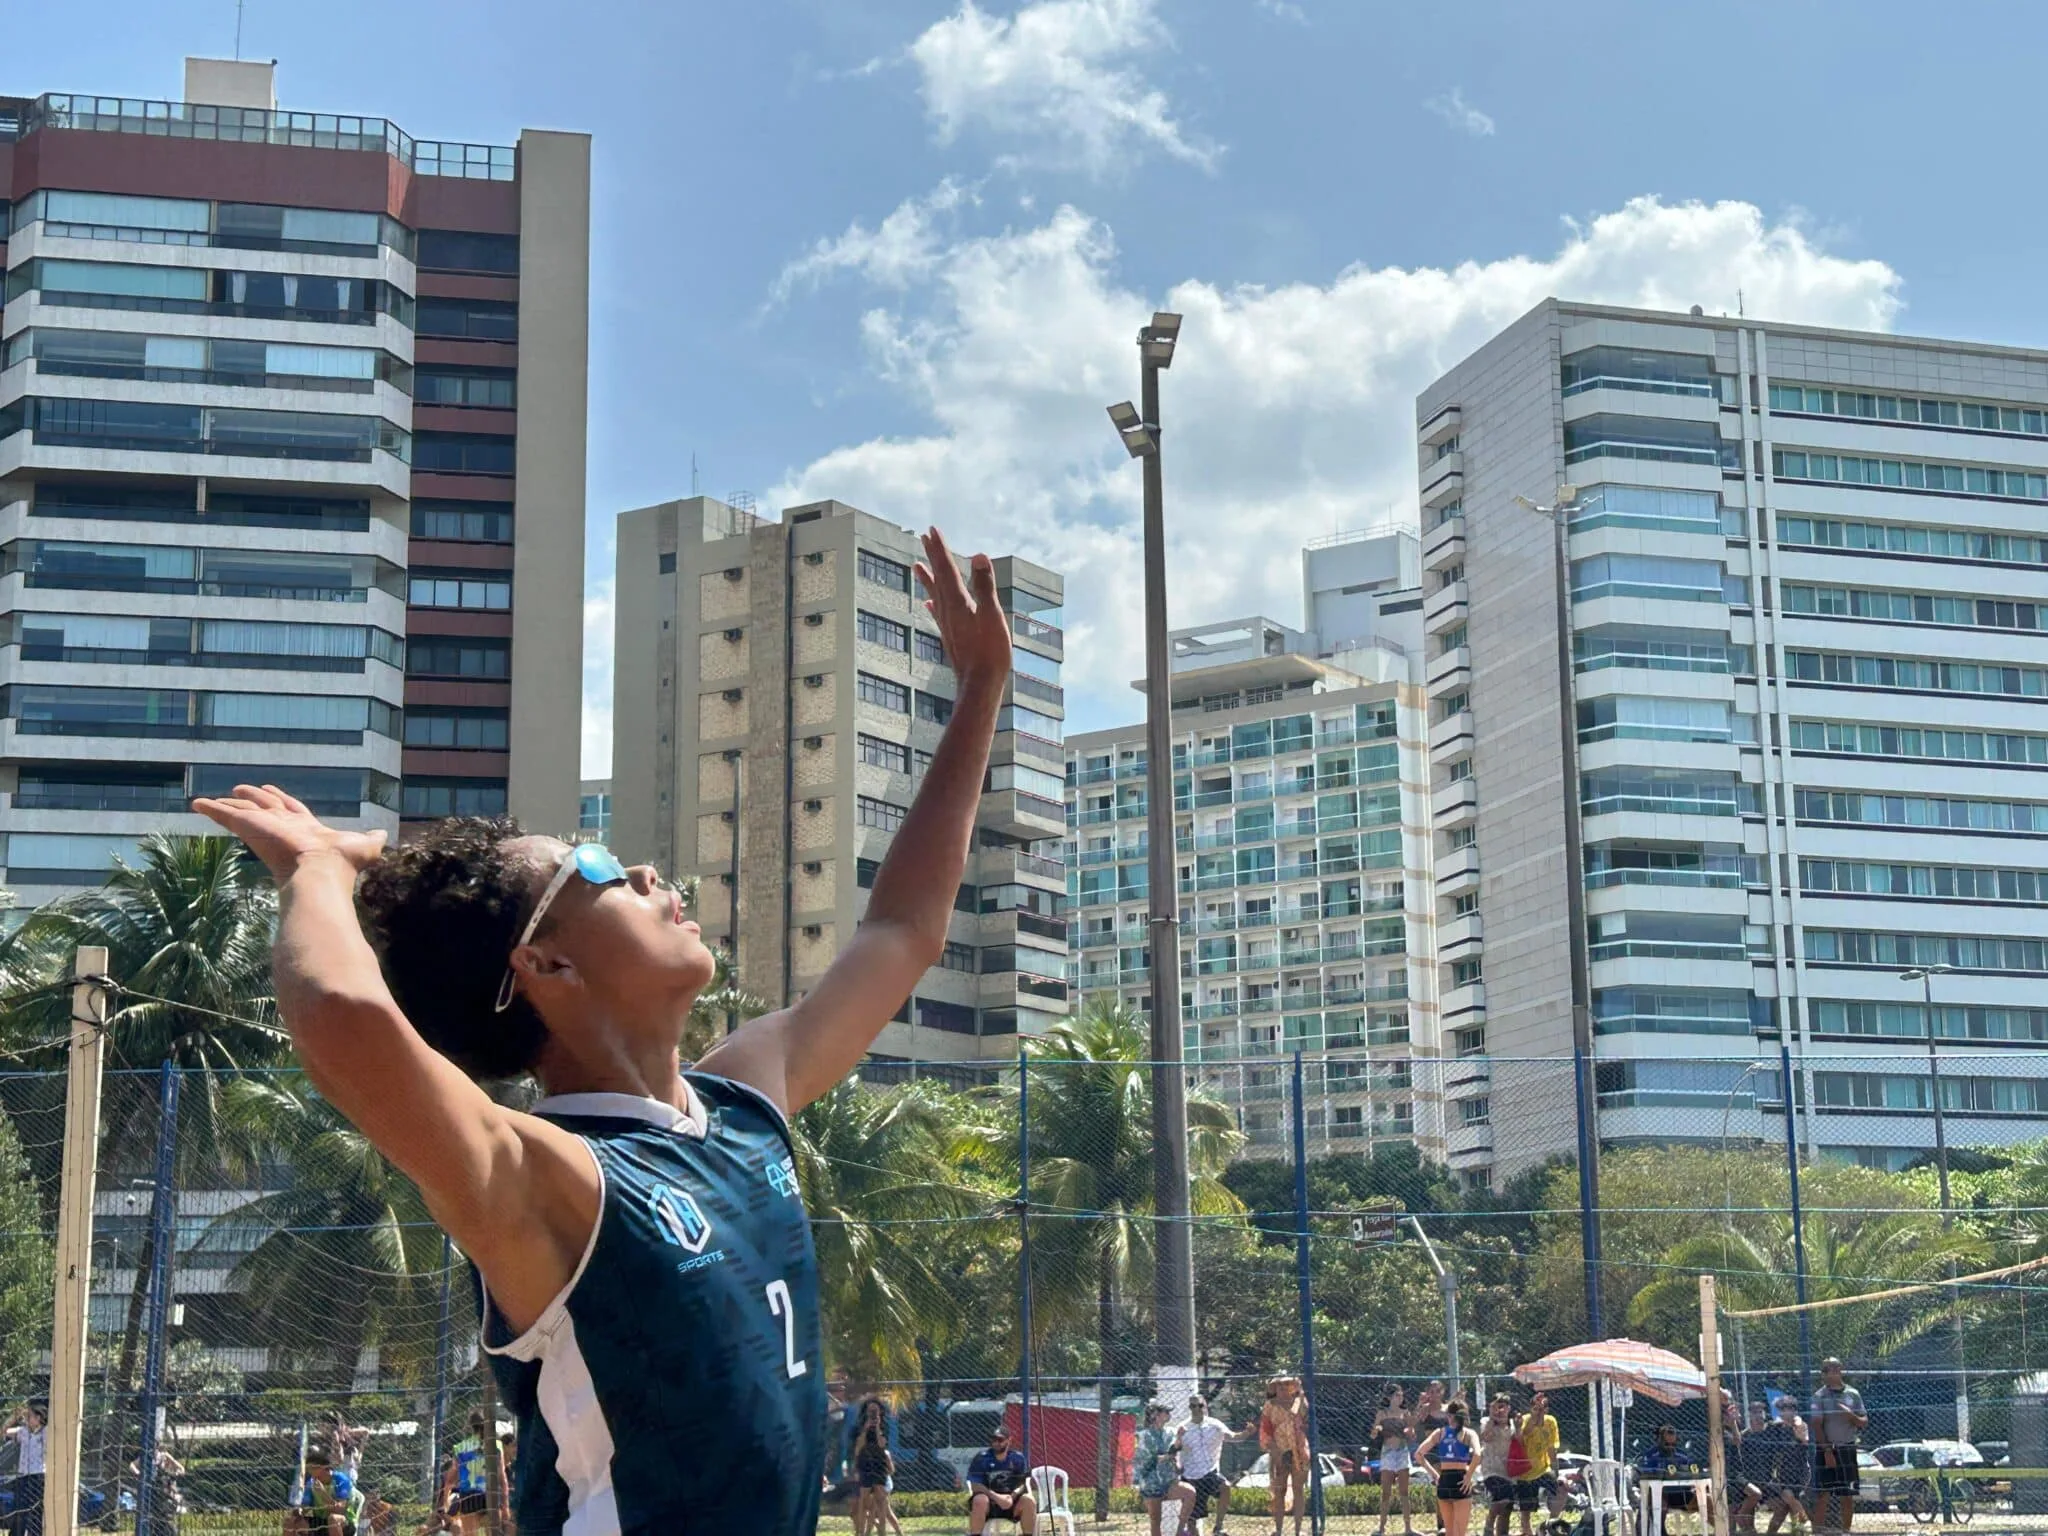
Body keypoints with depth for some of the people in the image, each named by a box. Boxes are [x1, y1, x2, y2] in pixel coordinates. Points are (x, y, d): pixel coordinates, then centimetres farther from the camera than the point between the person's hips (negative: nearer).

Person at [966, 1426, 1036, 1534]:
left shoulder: (1018, 1458, 6)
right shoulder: (981, 1458, -2)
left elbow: (1023, 1484, 1)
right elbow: (975, 1486, -10)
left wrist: (1012, 1497, -20)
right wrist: (996, 1497, -24)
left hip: (1012, 1501, 2)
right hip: (989, 1498, -2)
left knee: (1029, 1501, -27)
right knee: (980, 1501, -36)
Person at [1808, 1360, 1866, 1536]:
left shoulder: (1853, 1394, 6)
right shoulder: (1820, 1395, -3)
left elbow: (1864, 1422, 8)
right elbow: (1816, 1425, -8)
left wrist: (1852, 1416, -14)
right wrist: (1827, 1451, -15)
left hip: (1847, 1449, 3)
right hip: (1826, 1449, -3)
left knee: (1848, 1496, 5)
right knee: (1823, 1495, -6)